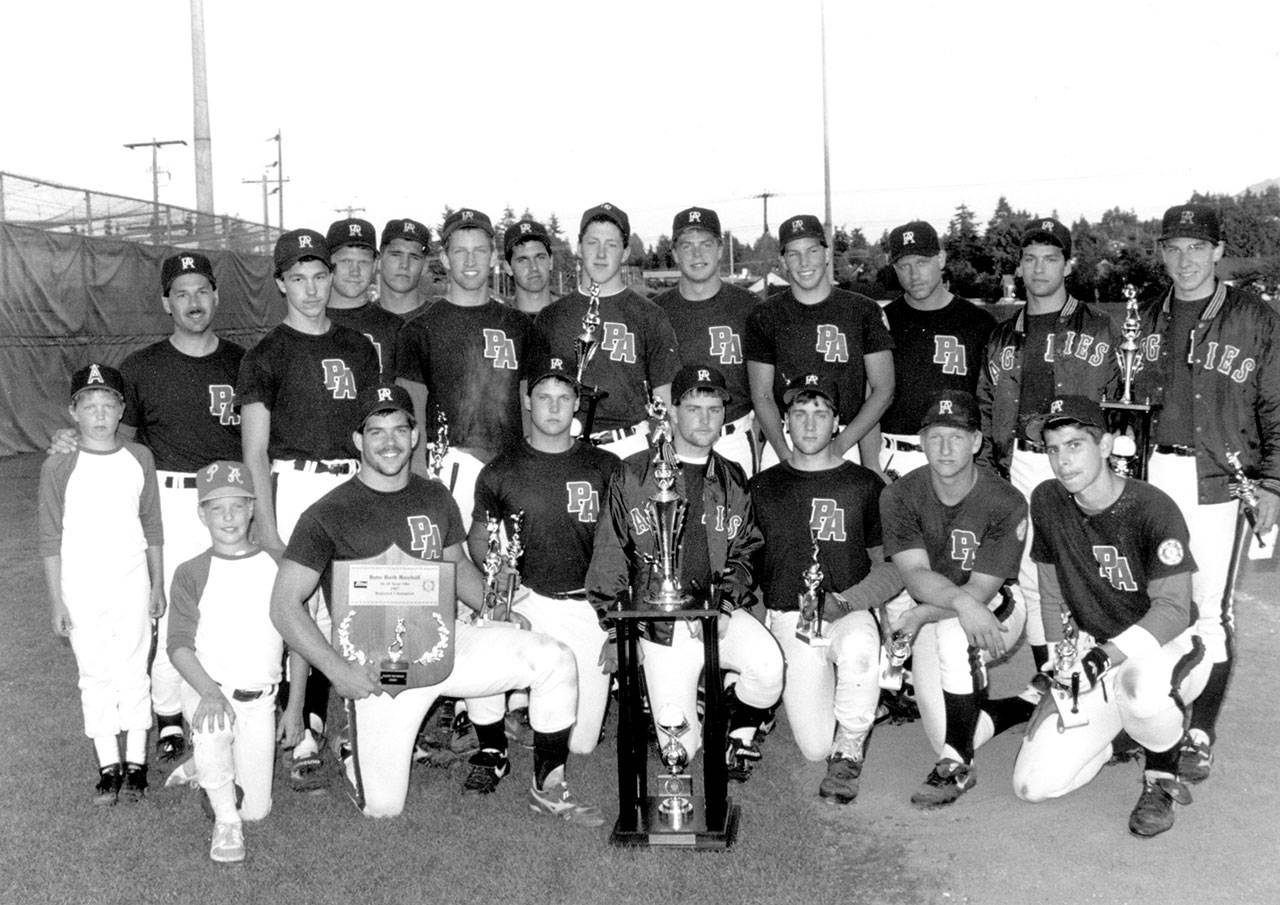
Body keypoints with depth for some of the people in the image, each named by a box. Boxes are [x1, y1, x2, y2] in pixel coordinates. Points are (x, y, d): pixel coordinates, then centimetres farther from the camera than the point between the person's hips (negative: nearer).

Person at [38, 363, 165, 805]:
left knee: (133, 670, 5)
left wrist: (158, 585, 8)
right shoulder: (58, 467, -5)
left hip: (132, 583, 1)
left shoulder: (139, 458, 0)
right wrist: (57, 600, -3)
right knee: (95, 675, 6)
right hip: (81, 589, -1)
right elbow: (50, 540, -2)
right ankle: (108, 766, 17)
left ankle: (135, 763, 16)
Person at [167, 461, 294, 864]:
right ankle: (225, 820, -11)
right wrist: (209, 691, -26)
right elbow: (178, 645, -9)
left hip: (260, 698, 2)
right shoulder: (191, 574, -4)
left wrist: (295, 706, 6)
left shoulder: (277, 566, 1)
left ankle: (208, 770, 34)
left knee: (256, 808, 1)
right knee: (210, 729, -37)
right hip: (206, 689, -2)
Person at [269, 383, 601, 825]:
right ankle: (358, 756, 29)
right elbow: (284, 606, -10)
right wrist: (338, 670, -18)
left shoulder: (434, 497, 7)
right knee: (382, 807, -7)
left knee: (554, 657, -14)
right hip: (379, 664, -4)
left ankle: (548, 788, 3)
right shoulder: (328, 515, -9)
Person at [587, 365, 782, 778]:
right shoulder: (633, 476, 2)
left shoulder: (733, 481, 11)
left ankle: (740, 733, 1)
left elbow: (745, 553, 10)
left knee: (768, 667, -30)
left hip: (721, 611, 2)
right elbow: (610, 554, 3)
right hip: (660, 625, -2)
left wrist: (724, 605, -8)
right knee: (680, 748, -7)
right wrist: (614, 626, 1)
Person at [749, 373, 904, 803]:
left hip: (851, 612, 0)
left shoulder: (865, 485, 9)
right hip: (788, 618, 1)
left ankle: (848, 752, -15)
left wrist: (845, 601, -8)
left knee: (858, 648, -39)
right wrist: (764, 614, -1)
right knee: (815, 746, -12)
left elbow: (892, 568, 8)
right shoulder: (764, 486, 11)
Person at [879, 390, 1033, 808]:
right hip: (930, 613, 3)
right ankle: (1028, 707, 22)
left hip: (996, 607, -3)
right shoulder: (900, 496, -13)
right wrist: (963, 603, -39)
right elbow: (915, 576, -21)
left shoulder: (1005, 503, -19)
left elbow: (981, 590, -21)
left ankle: (958, 763, -23)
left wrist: (921, 615, -32)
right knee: (944, 737, -8)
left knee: (953, 633, -38)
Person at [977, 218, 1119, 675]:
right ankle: (1047, 676, 19)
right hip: (1019, 466, 4)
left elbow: (1122, 403, 2)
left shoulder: (1099, 330, 5)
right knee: (1030, 577, 7)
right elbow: (985, 406, 16)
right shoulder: (1003, 337, 15)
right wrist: (989, 468, 8)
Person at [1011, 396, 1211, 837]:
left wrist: (1108, 654, -35)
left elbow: (1173, 610, -24)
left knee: (1140, 687, -44)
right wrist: (1064, 657, -5)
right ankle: (1113, 732, 23)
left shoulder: (1153, 509, -20)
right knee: (1033, 784, -8)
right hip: (1093, 647, 5)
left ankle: (1162, 775, -7)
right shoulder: (1046, 502, -4)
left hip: (1166, 646, -4)